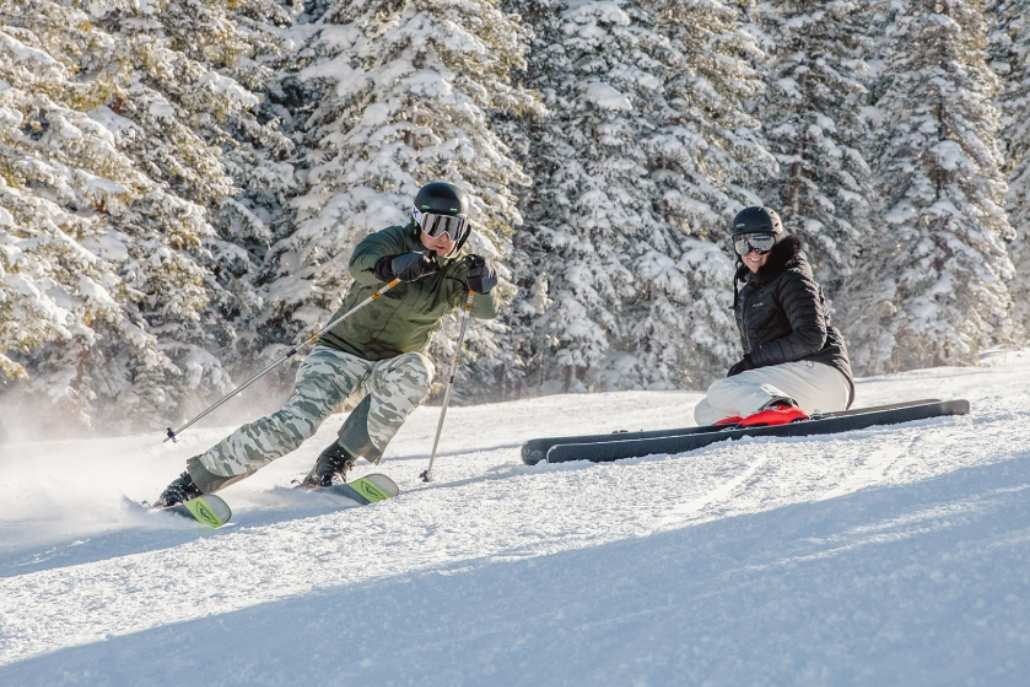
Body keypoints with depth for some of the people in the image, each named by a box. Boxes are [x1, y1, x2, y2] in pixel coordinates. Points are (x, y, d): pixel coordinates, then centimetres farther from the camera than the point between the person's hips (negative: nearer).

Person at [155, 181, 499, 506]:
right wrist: (393, 267, -54)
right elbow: (361, 263, -32)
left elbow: (486, 310, -12)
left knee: (415, 371, -32)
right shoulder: (393, 241, -11)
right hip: (342, 351, -3)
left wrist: (482, 284, -35)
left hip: (391, 364, 3)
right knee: (296, 421, -22)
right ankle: (195, 478, -12)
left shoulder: (458, 271, 0)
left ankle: (336, 460, -21)